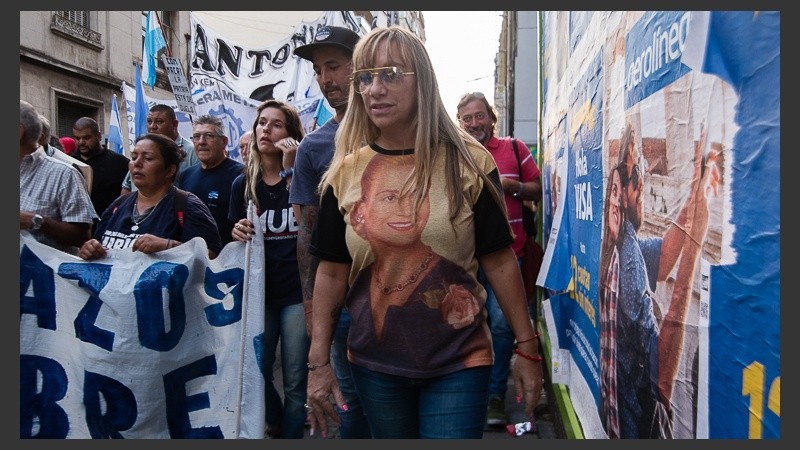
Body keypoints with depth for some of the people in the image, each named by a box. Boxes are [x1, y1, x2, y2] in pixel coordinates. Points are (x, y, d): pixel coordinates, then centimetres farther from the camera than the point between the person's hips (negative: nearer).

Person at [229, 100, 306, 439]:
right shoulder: (243, 184, 7)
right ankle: (276, 420, 41)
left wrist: (293, 170, -21)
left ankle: (292, 431, 25)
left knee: (295, 381, 4)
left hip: (297, 290, -3)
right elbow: (234, 240, 14)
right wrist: (237, 233, -9)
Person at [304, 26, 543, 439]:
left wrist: (527, 348, -4)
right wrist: (318, 363, 0)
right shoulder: (347, 172, -2)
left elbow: (499, 261, -4)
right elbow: (332, 273, 1)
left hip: (459, 361, -2)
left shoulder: (468, 162, -7)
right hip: (374, 363, 3)